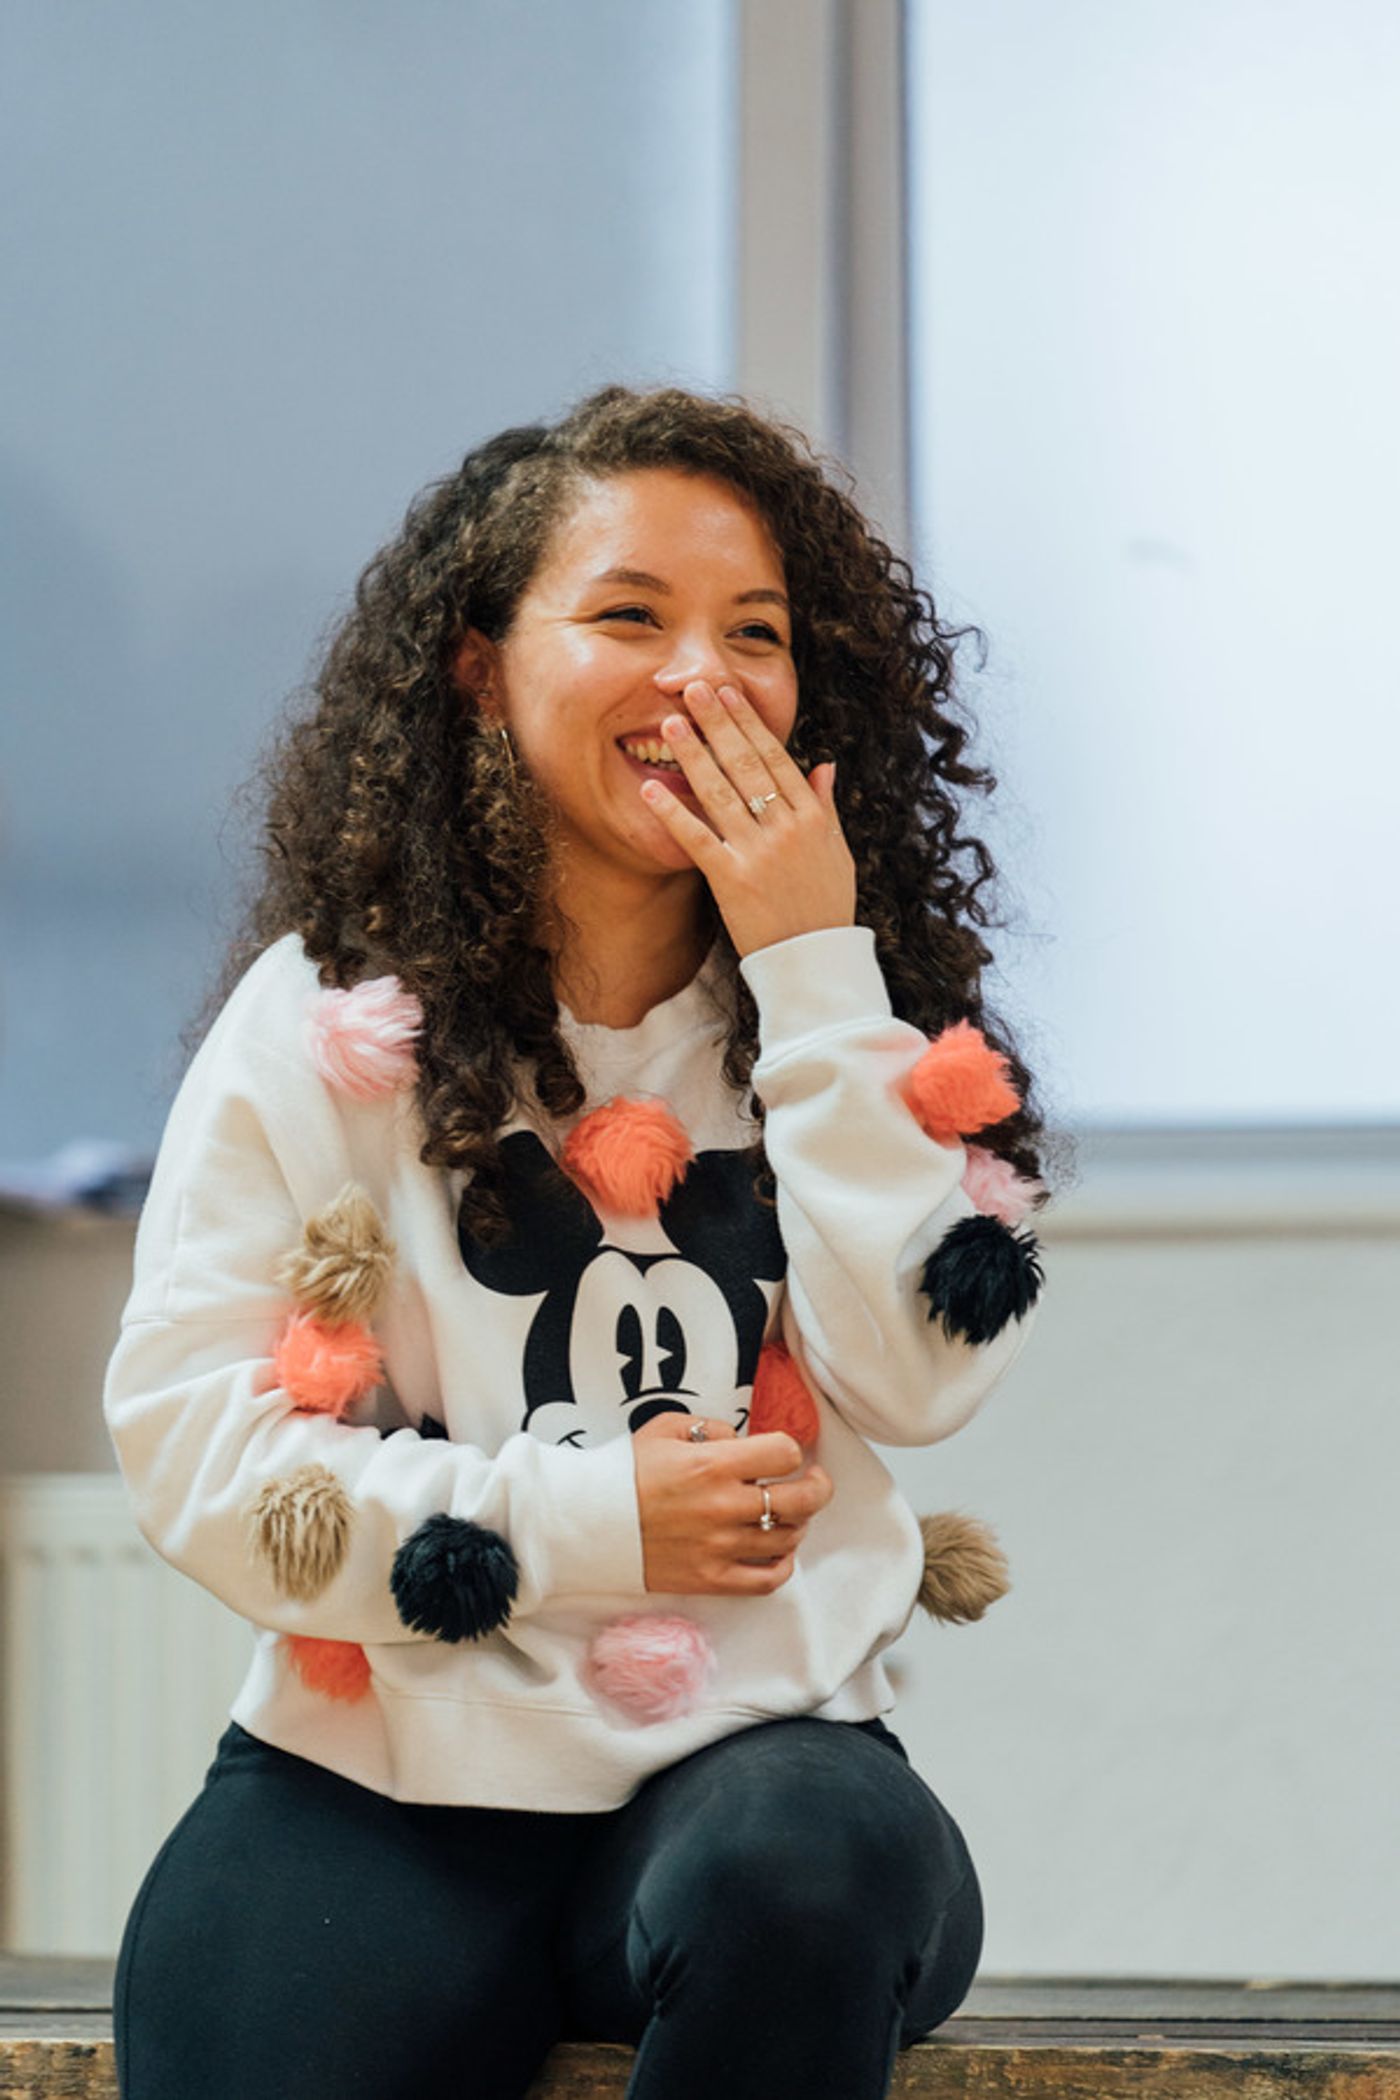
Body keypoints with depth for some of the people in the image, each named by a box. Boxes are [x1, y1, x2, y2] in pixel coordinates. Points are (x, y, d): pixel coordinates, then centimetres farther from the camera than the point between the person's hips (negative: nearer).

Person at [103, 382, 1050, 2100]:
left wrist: (813, 978, -7)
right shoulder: (331, 1016, 2)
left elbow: (921, 1380, -5)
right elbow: (187, 1436, -3)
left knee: (809, 1864, -34)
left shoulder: (865, 1012, 10)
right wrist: (578, 1520, -10)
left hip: (760, 1748, 2)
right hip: (379, 1781, -2)